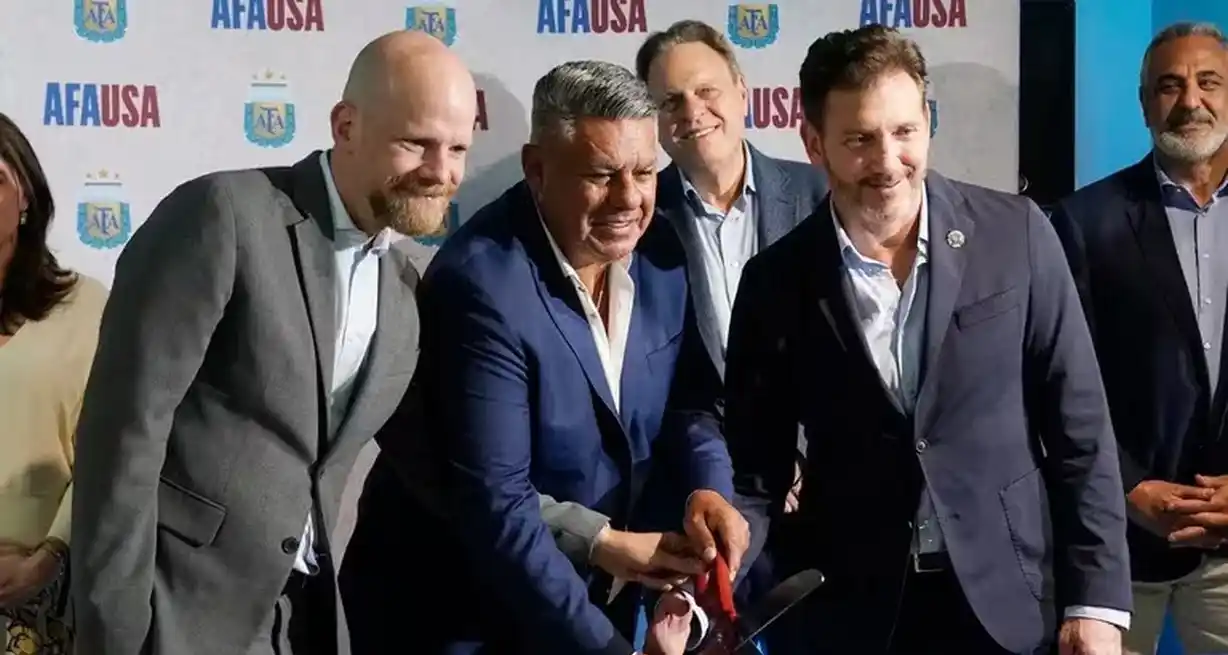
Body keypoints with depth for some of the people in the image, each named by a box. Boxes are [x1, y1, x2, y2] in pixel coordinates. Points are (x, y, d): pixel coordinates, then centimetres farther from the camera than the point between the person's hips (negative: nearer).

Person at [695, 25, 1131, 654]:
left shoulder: (1015, 234, -6)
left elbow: (1079, 426, -2)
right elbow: (757, 469, 1)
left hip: (1006, 602, 0)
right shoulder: (777, 282, -4)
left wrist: (1096, 600, -6)